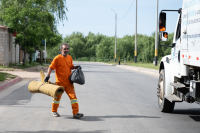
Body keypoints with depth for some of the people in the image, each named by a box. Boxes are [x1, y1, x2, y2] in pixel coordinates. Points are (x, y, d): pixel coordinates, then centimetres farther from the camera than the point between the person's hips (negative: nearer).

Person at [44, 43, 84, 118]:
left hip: (68, 82, 4)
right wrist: (47, 76, -22)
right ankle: (54, 111, 29)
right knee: (57, 96, 8)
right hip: (60, 82, -4)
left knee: (73, 96, -5)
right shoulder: (57, 58, -9)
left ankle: (75, 113, -5)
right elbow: (51, 67, -10)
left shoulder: (70, 58, 8)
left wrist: (76, 67, 3)